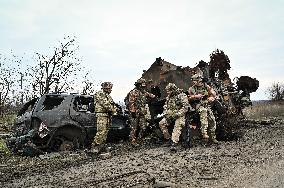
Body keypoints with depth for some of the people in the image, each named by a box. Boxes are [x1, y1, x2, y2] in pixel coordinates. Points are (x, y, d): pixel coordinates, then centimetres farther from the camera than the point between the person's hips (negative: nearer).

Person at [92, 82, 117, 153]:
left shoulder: (107, 95, 20)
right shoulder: (99, 94, -8)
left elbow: (112, 104, 22)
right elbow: (104, 103, -18)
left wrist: (114, 108, 1)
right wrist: (113, 109, -10)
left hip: (108, 115, 9)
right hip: (101, 115, -9)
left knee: (105, 131, 9)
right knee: (101, 131, -15)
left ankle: (101, 146, 16)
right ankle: (95, 146, -8)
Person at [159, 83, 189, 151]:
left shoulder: (182, 96, -8)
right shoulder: (169, 97, 14)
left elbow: (185, 107, -15)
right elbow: (165, 106, 19)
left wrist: (177, 114, -21)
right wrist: (165, 113, 0)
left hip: (179, 115, -6)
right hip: (170, 114, 7)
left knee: (177, 128, -25)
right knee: (161, 123, -11)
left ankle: (174, 144, -33)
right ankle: (168, 138, 0)